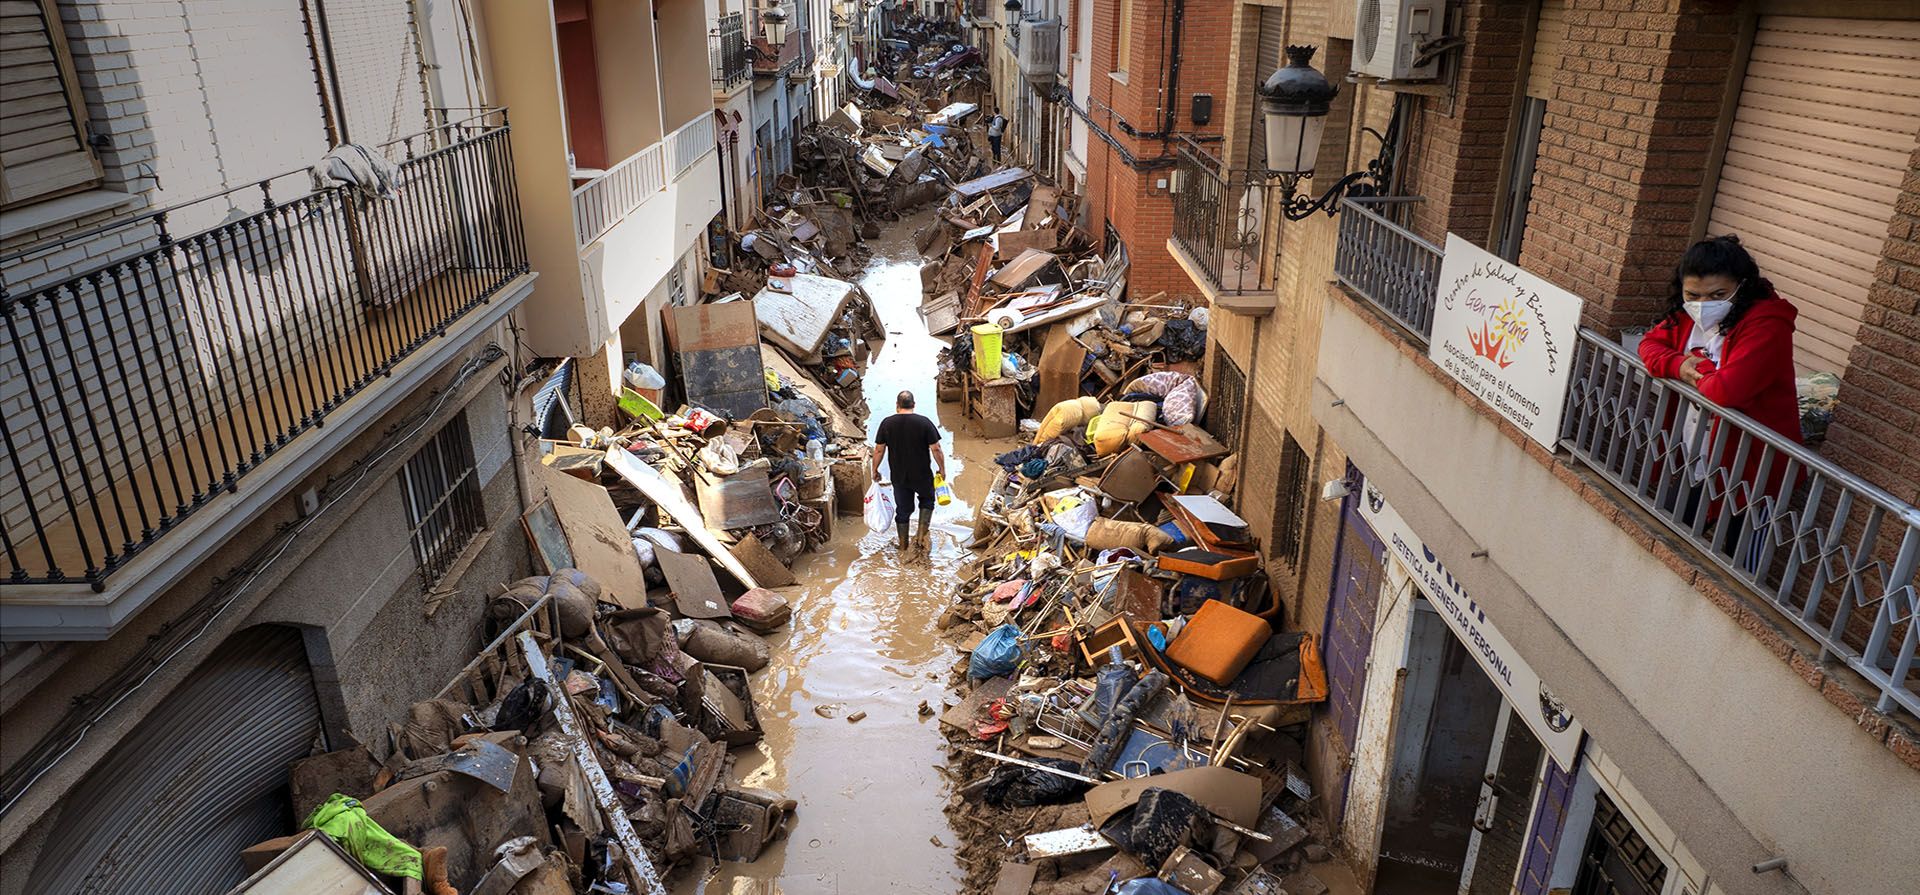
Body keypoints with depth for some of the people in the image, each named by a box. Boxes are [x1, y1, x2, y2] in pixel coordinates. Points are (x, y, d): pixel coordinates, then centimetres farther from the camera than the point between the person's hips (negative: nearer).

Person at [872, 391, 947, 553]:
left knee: (902, 510, 17)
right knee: (927, 501, 24)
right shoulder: (924, 422, -13)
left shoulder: (887, 423, -8)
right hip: (922, 475, -2)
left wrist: (875, 470, 11)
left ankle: (903, 545, 28)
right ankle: (921, 536, 14)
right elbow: (936, 449, -12)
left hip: (899, 477, 2)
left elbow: (879, 450, -3)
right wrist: (942, 469, 3)